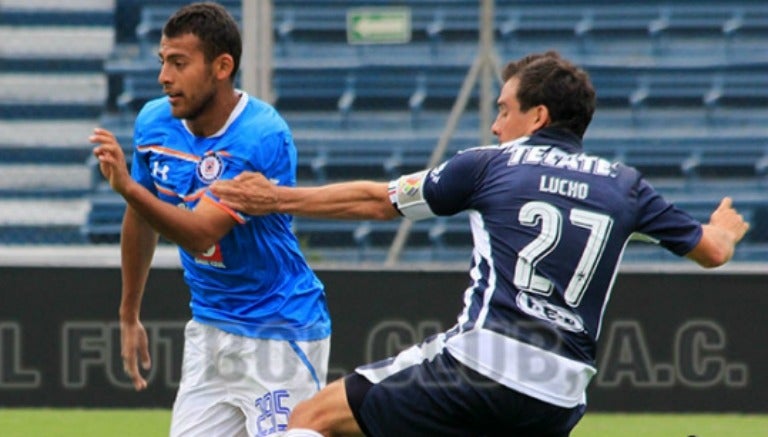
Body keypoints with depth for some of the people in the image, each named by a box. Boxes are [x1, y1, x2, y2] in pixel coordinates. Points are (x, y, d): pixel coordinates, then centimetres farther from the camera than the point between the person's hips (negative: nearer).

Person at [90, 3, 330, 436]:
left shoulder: (264, 137, -22)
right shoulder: (155, 122, -2)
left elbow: (200, 236, -30)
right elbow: (141, 220, 15)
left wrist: (128, 187, -42)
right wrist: (129, 315, 21)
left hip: (279, 335, -6)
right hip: (210, 331, 6)